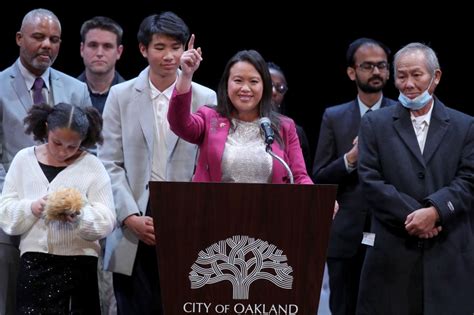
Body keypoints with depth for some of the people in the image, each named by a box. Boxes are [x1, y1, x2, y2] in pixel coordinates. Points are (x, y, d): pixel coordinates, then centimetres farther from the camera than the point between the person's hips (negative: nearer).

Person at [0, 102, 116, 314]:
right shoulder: (24, 159, 8)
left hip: (79, 264, -1)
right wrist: (31, 209, -13)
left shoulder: (92, 166, 3)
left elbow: (107, 220, -3)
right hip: (33, 264, 1)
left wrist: (80, 215, -22)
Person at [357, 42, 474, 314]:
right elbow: (371, 181, -1)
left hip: (450, 255, 1)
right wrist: (411, 217, -11)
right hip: (393, 254, 0)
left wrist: (435, 212, -15)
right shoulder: (375, 124, 8)